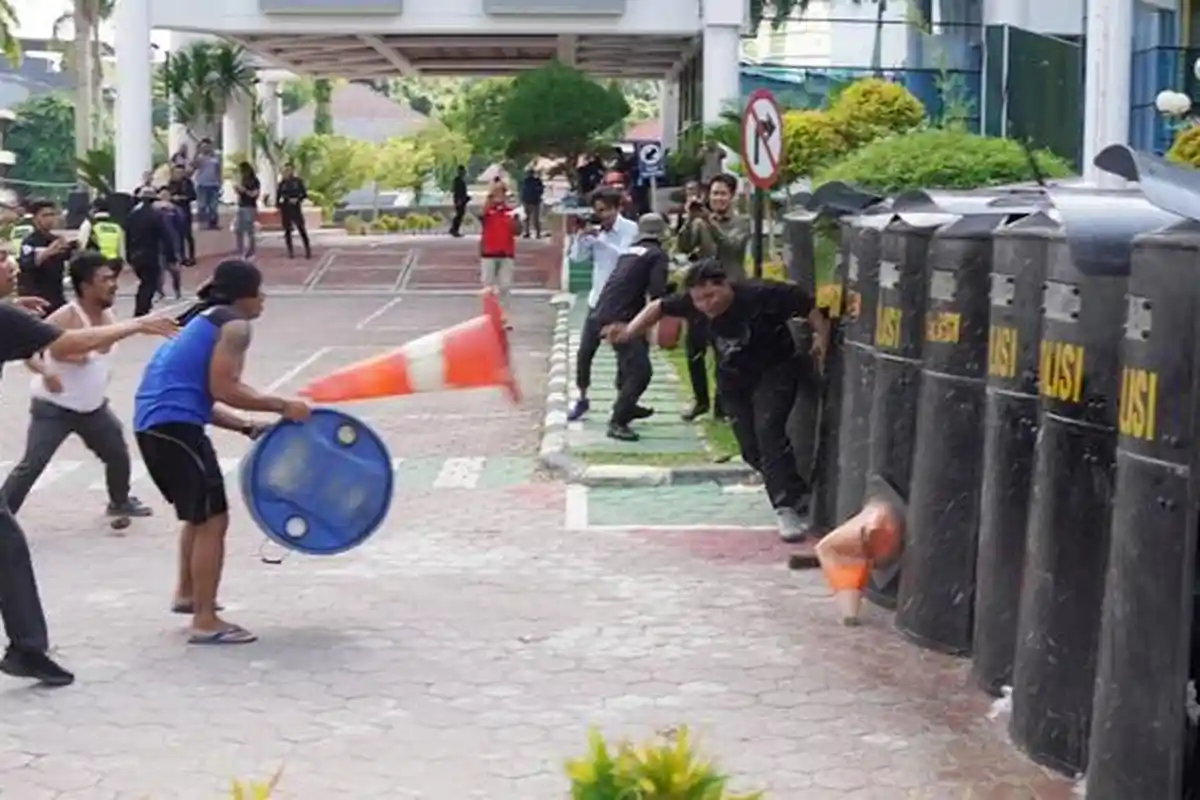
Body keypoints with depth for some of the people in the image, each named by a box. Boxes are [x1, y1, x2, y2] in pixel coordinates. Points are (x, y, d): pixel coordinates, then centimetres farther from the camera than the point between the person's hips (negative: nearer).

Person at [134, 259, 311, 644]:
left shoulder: (203, 320, 25)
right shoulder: (234, 325, -4)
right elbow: (222, 389, -15)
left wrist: (247, 426, 18)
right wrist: (282, 406, -9)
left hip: (153, 424, 10)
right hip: (174, 425, -10)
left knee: (200, 514, 27)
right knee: (212, 520, -4)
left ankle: (187, 594, 38)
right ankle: (206, 623, -3)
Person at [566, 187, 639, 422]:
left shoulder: (631, 229, -10)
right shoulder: (595, 230, 3)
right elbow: (576, 256, 2)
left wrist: (601, 238, -22)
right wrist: (582, 235, -13)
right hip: (598, 300, 5)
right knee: (584, 352, 6)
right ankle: (582, 399, 20)